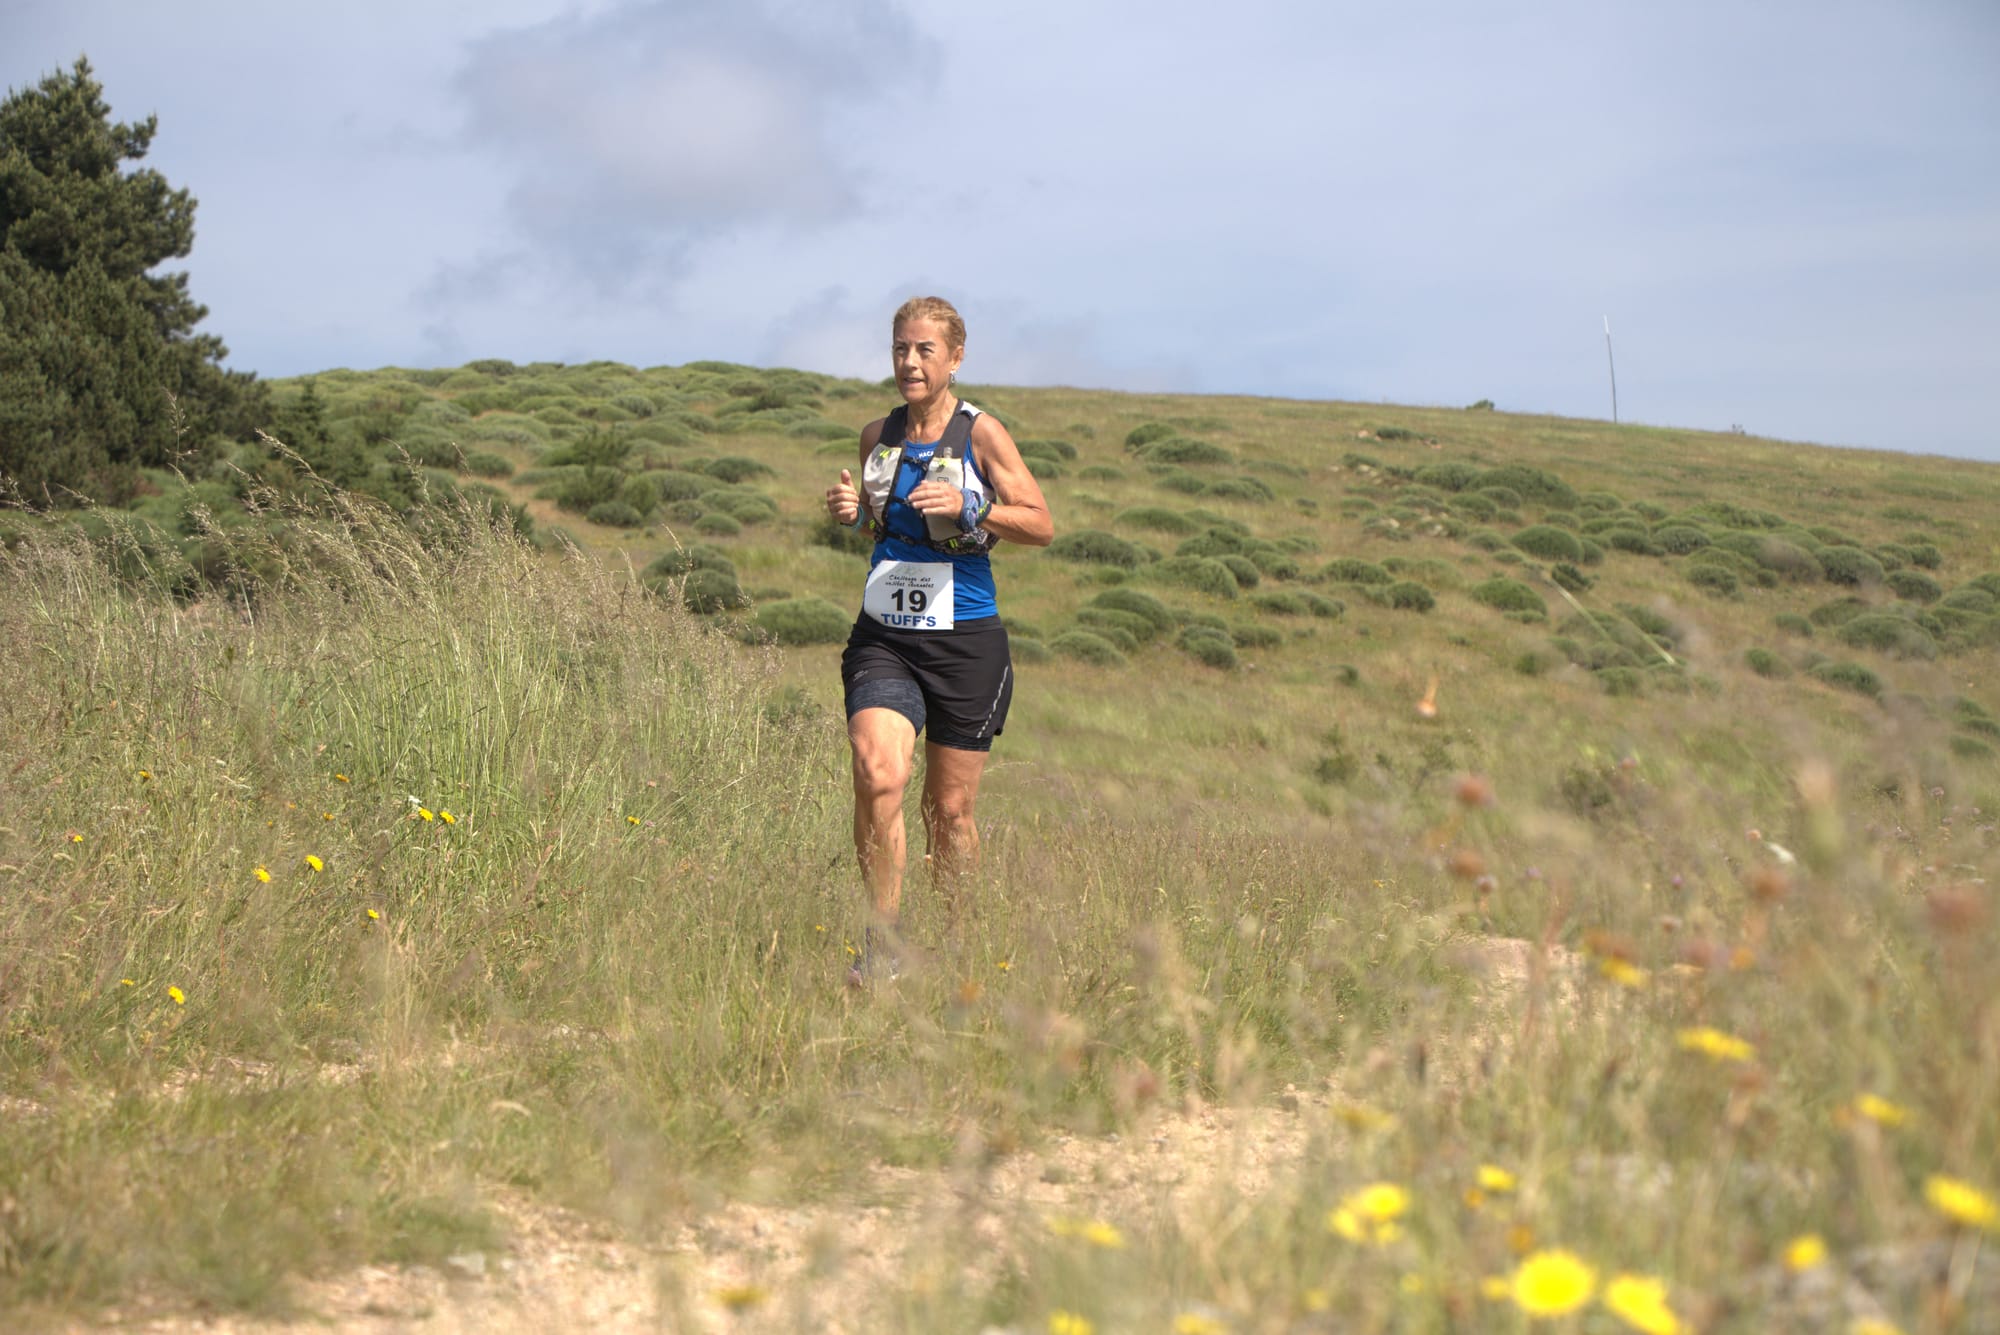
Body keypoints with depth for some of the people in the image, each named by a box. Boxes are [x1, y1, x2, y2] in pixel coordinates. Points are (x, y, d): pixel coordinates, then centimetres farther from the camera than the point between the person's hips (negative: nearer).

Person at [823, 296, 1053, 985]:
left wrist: (966, 507, -18)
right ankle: (881, 941, -11)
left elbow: (1042, 524, -3)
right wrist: (849, 509, 3)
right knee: (877, 775, -21)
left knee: (950, 808, 6)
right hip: (883, 636, 2)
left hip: (965, 640, -2)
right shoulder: (878, 435, 9)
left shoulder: (980, 433, -3)